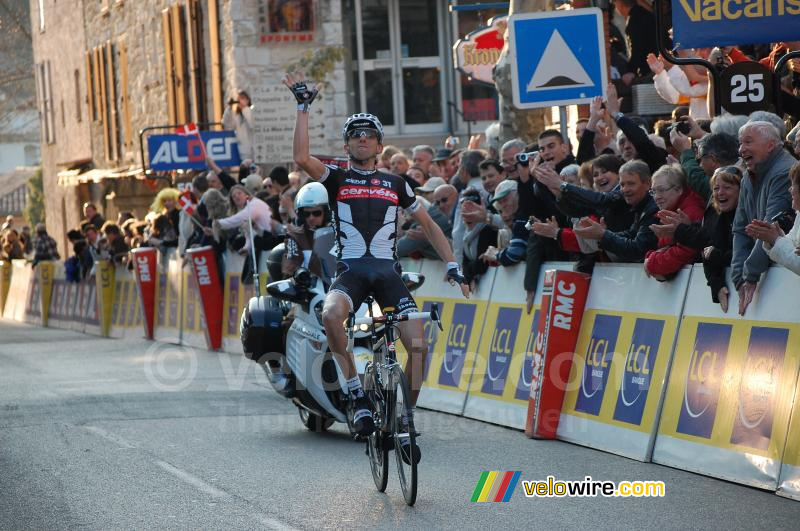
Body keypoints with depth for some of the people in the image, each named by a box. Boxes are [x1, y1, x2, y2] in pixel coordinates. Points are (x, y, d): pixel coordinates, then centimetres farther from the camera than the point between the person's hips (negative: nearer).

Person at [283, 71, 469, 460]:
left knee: (417, 345, -16)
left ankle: (405, 419, 3)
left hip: (388, 271, 2)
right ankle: (357, 395, -21)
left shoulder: (396, 184, 15)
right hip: (350, 270, -2)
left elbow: (428, 225, 20)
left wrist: (452, 265, 10)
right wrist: (303, 107, -11)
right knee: (331, 315, -36)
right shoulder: (336, 179, 8)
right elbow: (301, 157, -11)